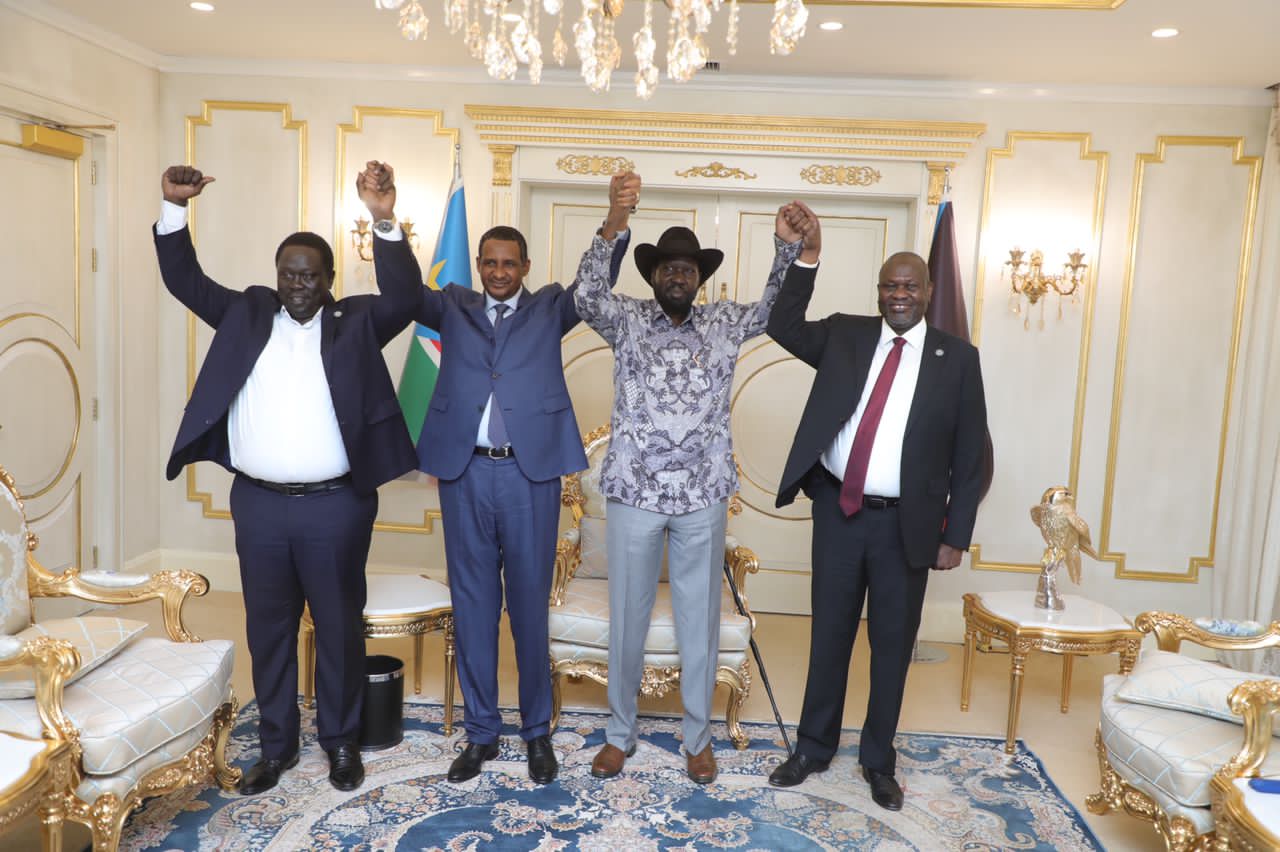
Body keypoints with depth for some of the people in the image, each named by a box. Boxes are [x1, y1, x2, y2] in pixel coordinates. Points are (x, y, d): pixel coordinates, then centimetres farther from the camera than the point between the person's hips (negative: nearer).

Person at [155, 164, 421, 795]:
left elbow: (403, 296, -12)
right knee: (268, 629, 14)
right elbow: (185, 281, 8)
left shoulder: (356, 322, 1)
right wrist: (173, 208, -6)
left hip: (336, 506, -2)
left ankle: (341, 741, 27)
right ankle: (276, 745, 30)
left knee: (339, 627, 10)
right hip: (258, 504, 3)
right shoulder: (247, 314, 9)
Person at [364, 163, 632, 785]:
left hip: (531, 474, -2)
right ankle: (481, 733, 25)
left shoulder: (548, 308, 8)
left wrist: (615, 224, -26)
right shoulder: (454, 308, 12)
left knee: (530, 605, 7)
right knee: (472, 607, 10)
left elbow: (594, 285, -8)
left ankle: (537, 731, 23)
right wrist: (386, 222, -22)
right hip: (465, 474, 2)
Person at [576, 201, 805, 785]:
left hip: (702, 498, 1)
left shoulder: (724, 325, 8)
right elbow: (587, 296, -13)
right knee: (626, 618, 11)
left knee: (700, 620, 11)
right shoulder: (626, 320, 3)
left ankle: (698, 737, 29)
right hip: (633, 494, -1)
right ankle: (620, 733, 30)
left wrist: (787, 247, -14)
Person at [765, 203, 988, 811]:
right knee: (829, 633, 13)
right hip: (837, 510, 1)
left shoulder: (956, 357, 0)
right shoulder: (845, 335, 6)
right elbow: (784, 327, -6)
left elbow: (970, 455, 1)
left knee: (893, 643, 10)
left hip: (905, 523, -1)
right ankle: (813, 747, 30)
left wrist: (955, 534, -2)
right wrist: (808, 255, -15)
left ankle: (878, 760, 29)